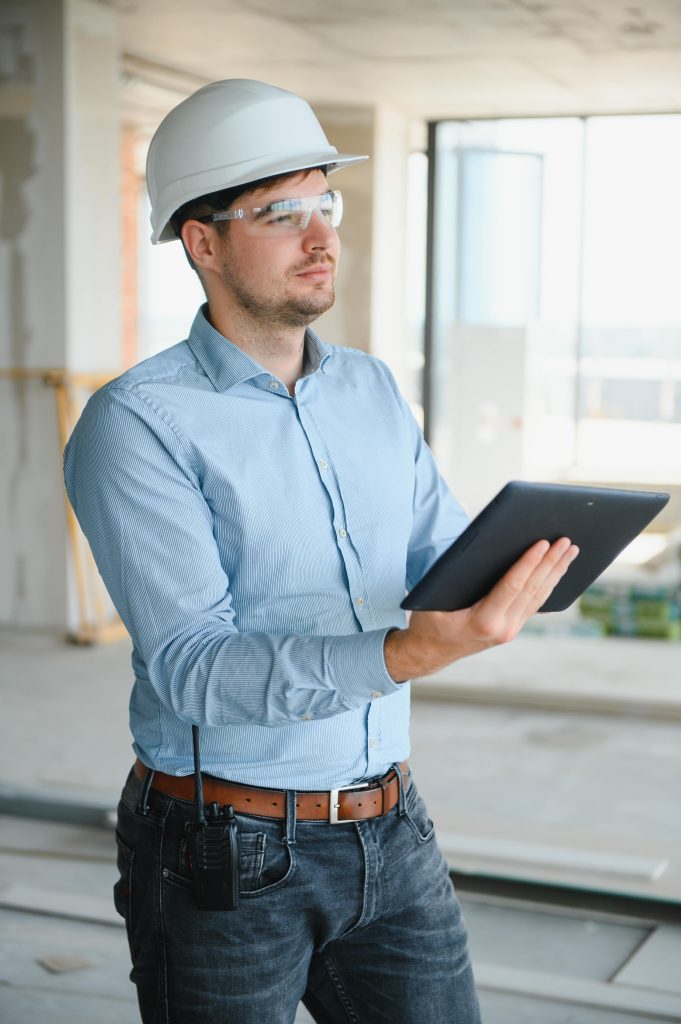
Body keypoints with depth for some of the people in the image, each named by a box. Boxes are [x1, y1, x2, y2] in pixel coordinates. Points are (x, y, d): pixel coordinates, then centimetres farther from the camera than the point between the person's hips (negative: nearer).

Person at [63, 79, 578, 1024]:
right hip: (230, 858, -5)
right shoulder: (138, 423, -13)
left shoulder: (372, 390, 8)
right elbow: (192, 666, -21)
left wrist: (520, 569, -18)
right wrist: (407, 654, -35)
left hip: (391, 836, 5)